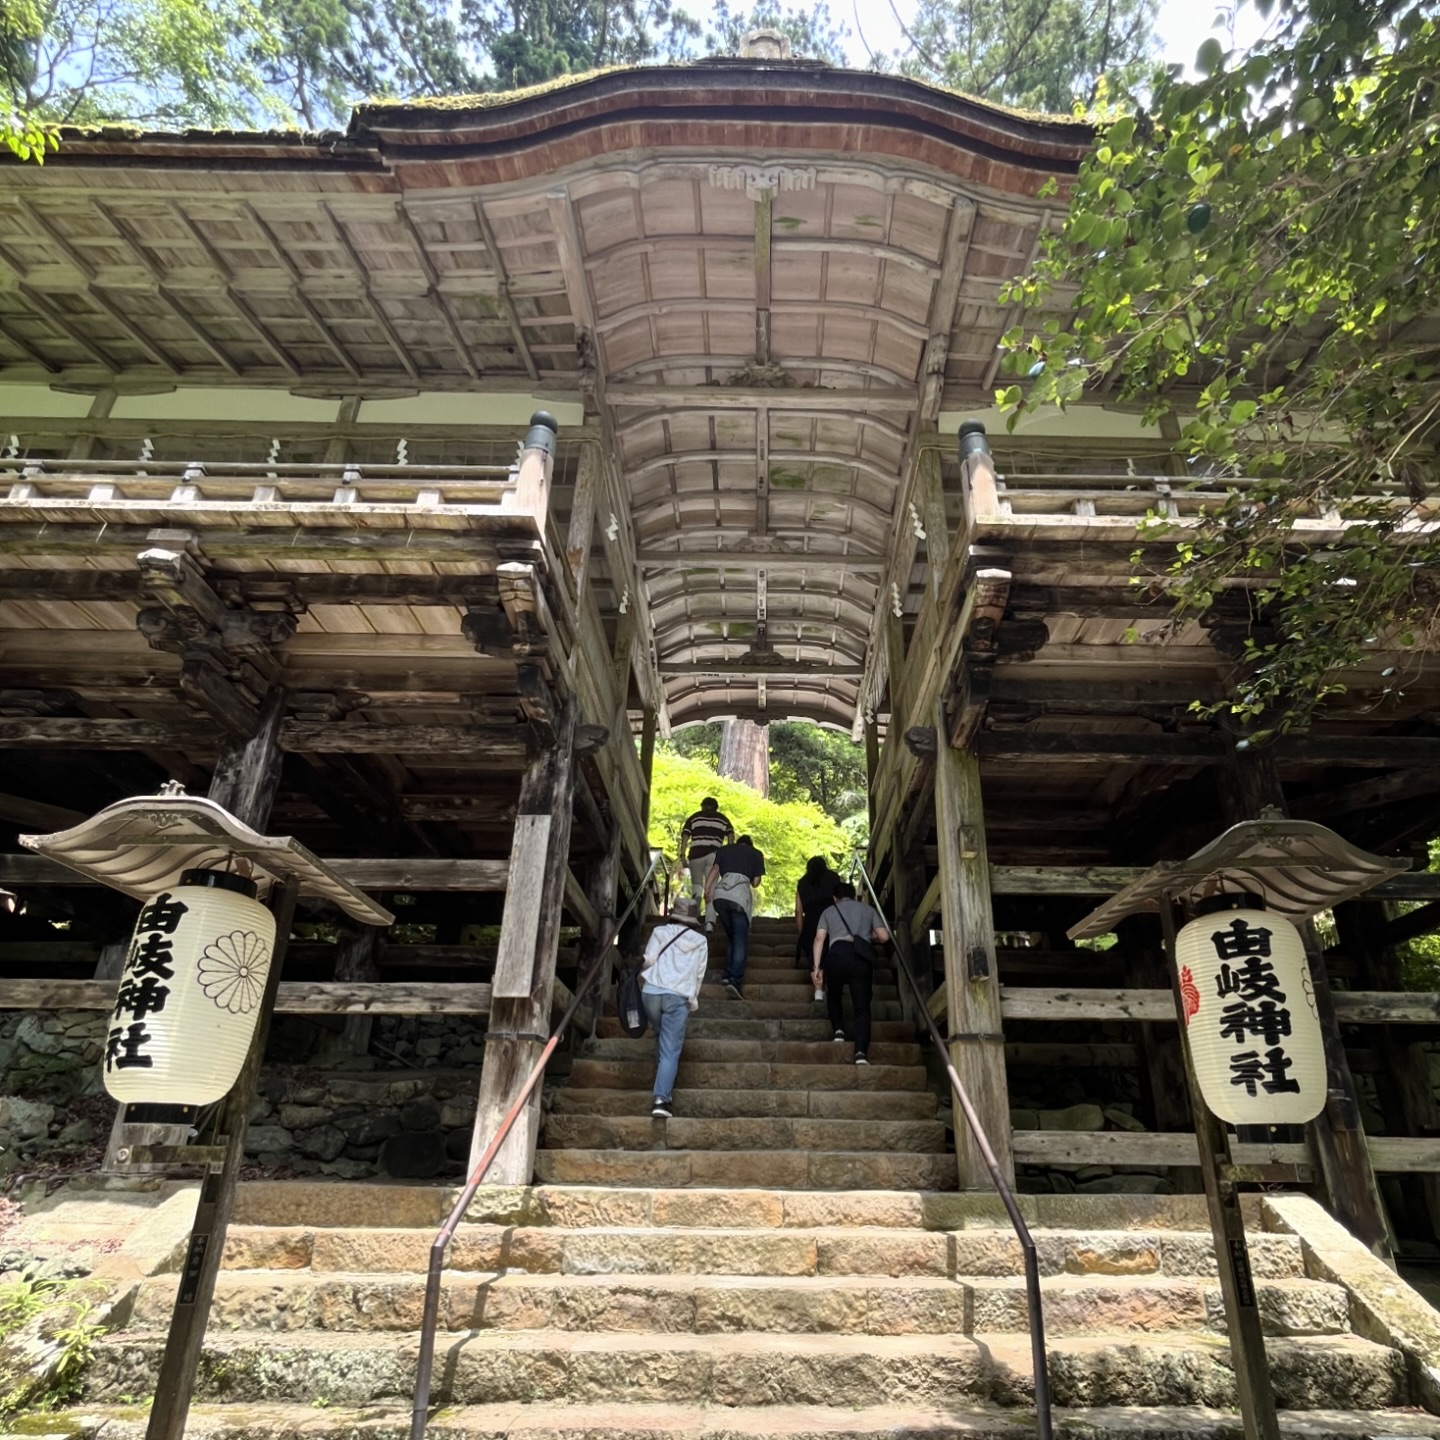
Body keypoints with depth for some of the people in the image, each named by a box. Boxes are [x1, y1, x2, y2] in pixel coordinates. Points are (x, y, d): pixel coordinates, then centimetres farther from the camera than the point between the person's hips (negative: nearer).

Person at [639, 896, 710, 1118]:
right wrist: (692, 998, 24)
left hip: (651, 992, 2)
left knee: (662, 1039, 23)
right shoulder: (700, 941, 10)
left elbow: (648, 960, 0)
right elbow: (699, 974, 11)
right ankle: (661, 1098, -15)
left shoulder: (659, 932, 9)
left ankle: (663, 1089, 28)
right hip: (678, 997, -2)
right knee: (671, 1049, -3)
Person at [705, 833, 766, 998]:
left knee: (731, 937, 18)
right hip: (740, 894, -3)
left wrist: (707, 889, 3)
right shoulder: (756, 854, 23)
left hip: (720, 893, 3)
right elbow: (756, 882, 17)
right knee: (740, 940, -4)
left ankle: (728, 974, 8)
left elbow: (715, 869, 11)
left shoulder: (724, 849, 27)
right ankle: (735, 979, -21)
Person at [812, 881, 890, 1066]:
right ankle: (861, 1052, -17)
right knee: (862, 1007, 0)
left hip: (837, 953, 0)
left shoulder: (829, 911, 23)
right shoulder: (868, 910, 25)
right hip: (861, 957, 0)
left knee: (834, 996, 27)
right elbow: (884, 936, 16)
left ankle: (839, 1030, 8)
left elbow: (819, 938, 8)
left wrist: (816, 966, 3)